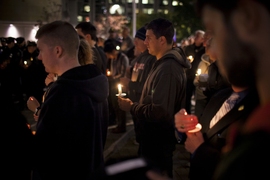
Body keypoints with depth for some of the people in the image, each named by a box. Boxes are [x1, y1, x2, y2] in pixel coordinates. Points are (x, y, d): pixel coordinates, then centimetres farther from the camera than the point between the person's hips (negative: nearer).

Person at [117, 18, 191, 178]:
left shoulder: (167, 69, -25)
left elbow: (160, 112, -31)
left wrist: (132, 107, -18)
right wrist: (136, 105, 5)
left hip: (158, 141, -10)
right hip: (155, 137, 10)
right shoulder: (166, 63, 9)